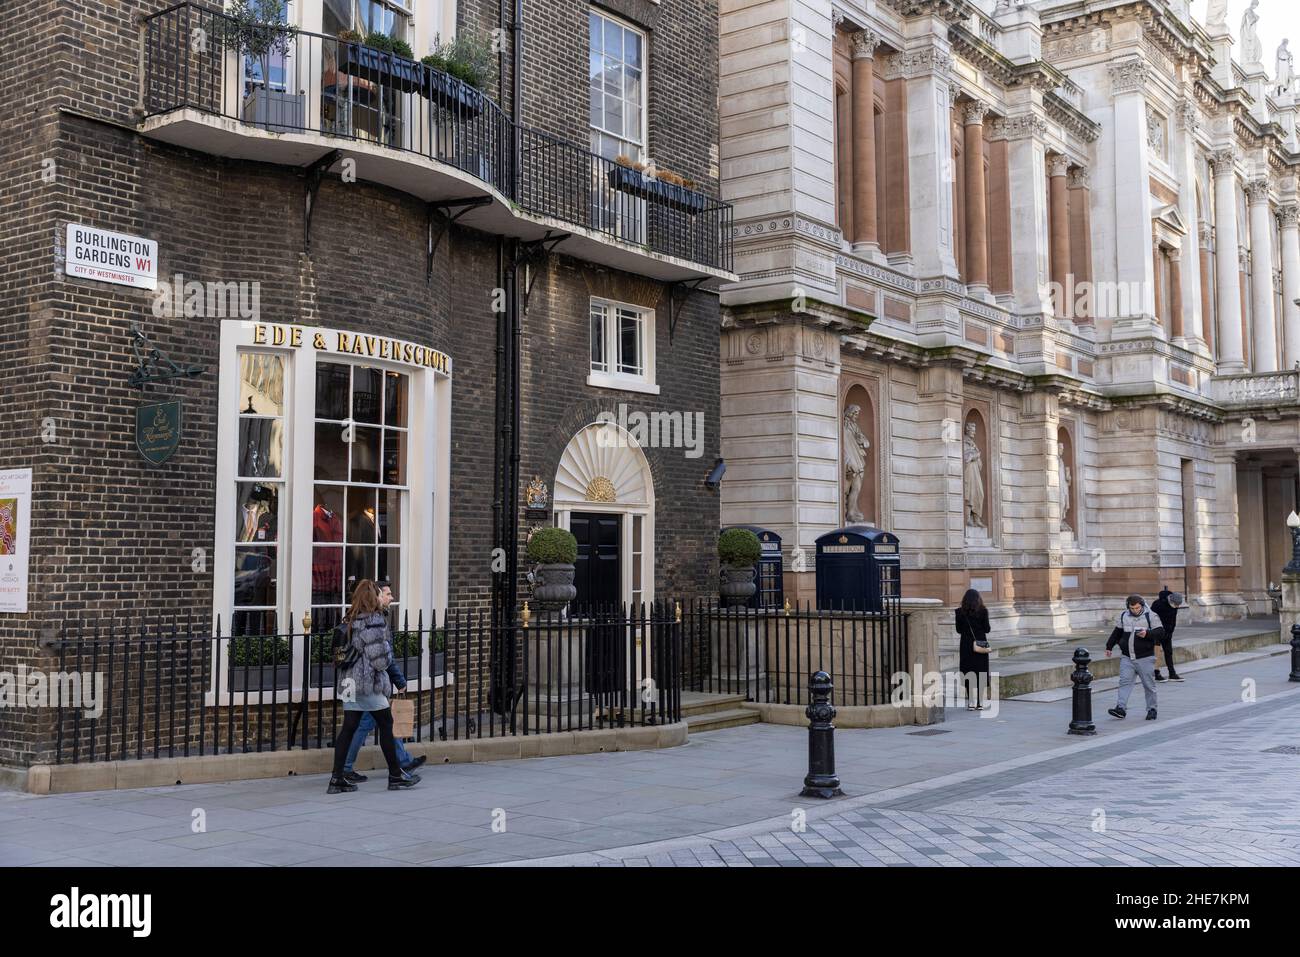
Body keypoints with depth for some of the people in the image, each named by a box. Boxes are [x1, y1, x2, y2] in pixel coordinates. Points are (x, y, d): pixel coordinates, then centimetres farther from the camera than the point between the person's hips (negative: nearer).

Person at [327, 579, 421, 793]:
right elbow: (379, 656, -14)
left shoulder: (349, 621, 10)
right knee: (386, 725, 5)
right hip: (369, 682, -7)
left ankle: (337, 778, 4)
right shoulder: (374, 620, -13)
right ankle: (396, 775, 13)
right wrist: (387, 646, 4)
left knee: (348, 728, 7)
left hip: (350, 681, 7)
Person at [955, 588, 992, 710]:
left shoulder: (960, 612, -3)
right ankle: (979, 702, 6)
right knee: (980, 673, 7)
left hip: (966, 645, 0)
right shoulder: (983, 611, -5)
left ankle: (971, 703, 0)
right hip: (980, 644, 0)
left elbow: (959, 630, 2)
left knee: (969, 674, 4)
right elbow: (987, 629, -4)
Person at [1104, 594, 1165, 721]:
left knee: (1149, 684, 4)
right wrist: (1109, 646, 22)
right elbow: (1117, 632, 20)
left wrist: (1147, 633, -26)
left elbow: (1160, 631, -10)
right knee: (1125, 682, -6)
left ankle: (1152, 709, 16)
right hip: (1127, 658, 3)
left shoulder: (1150, 616, -5)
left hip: (1145, 658, -3)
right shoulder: (1124, 616, 8)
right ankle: (1120, 708, -12)